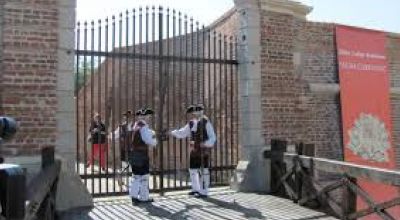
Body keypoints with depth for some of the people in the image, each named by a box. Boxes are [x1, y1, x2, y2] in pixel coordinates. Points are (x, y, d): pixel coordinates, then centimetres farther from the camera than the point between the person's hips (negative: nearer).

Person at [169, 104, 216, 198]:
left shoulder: (206, 122, -11)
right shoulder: (191, 123, 6)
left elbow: (212, 137, -11)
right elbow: (182, 132, 8)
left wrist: (206, 144, -27)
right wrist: (173, 133, -8)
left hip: (204, 151, -6)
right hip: (194, 151, 7)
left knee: (203, 171, -2)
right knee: (193, 169, 14)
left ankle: (204, 192, 8)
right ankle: (196, 189, 31)